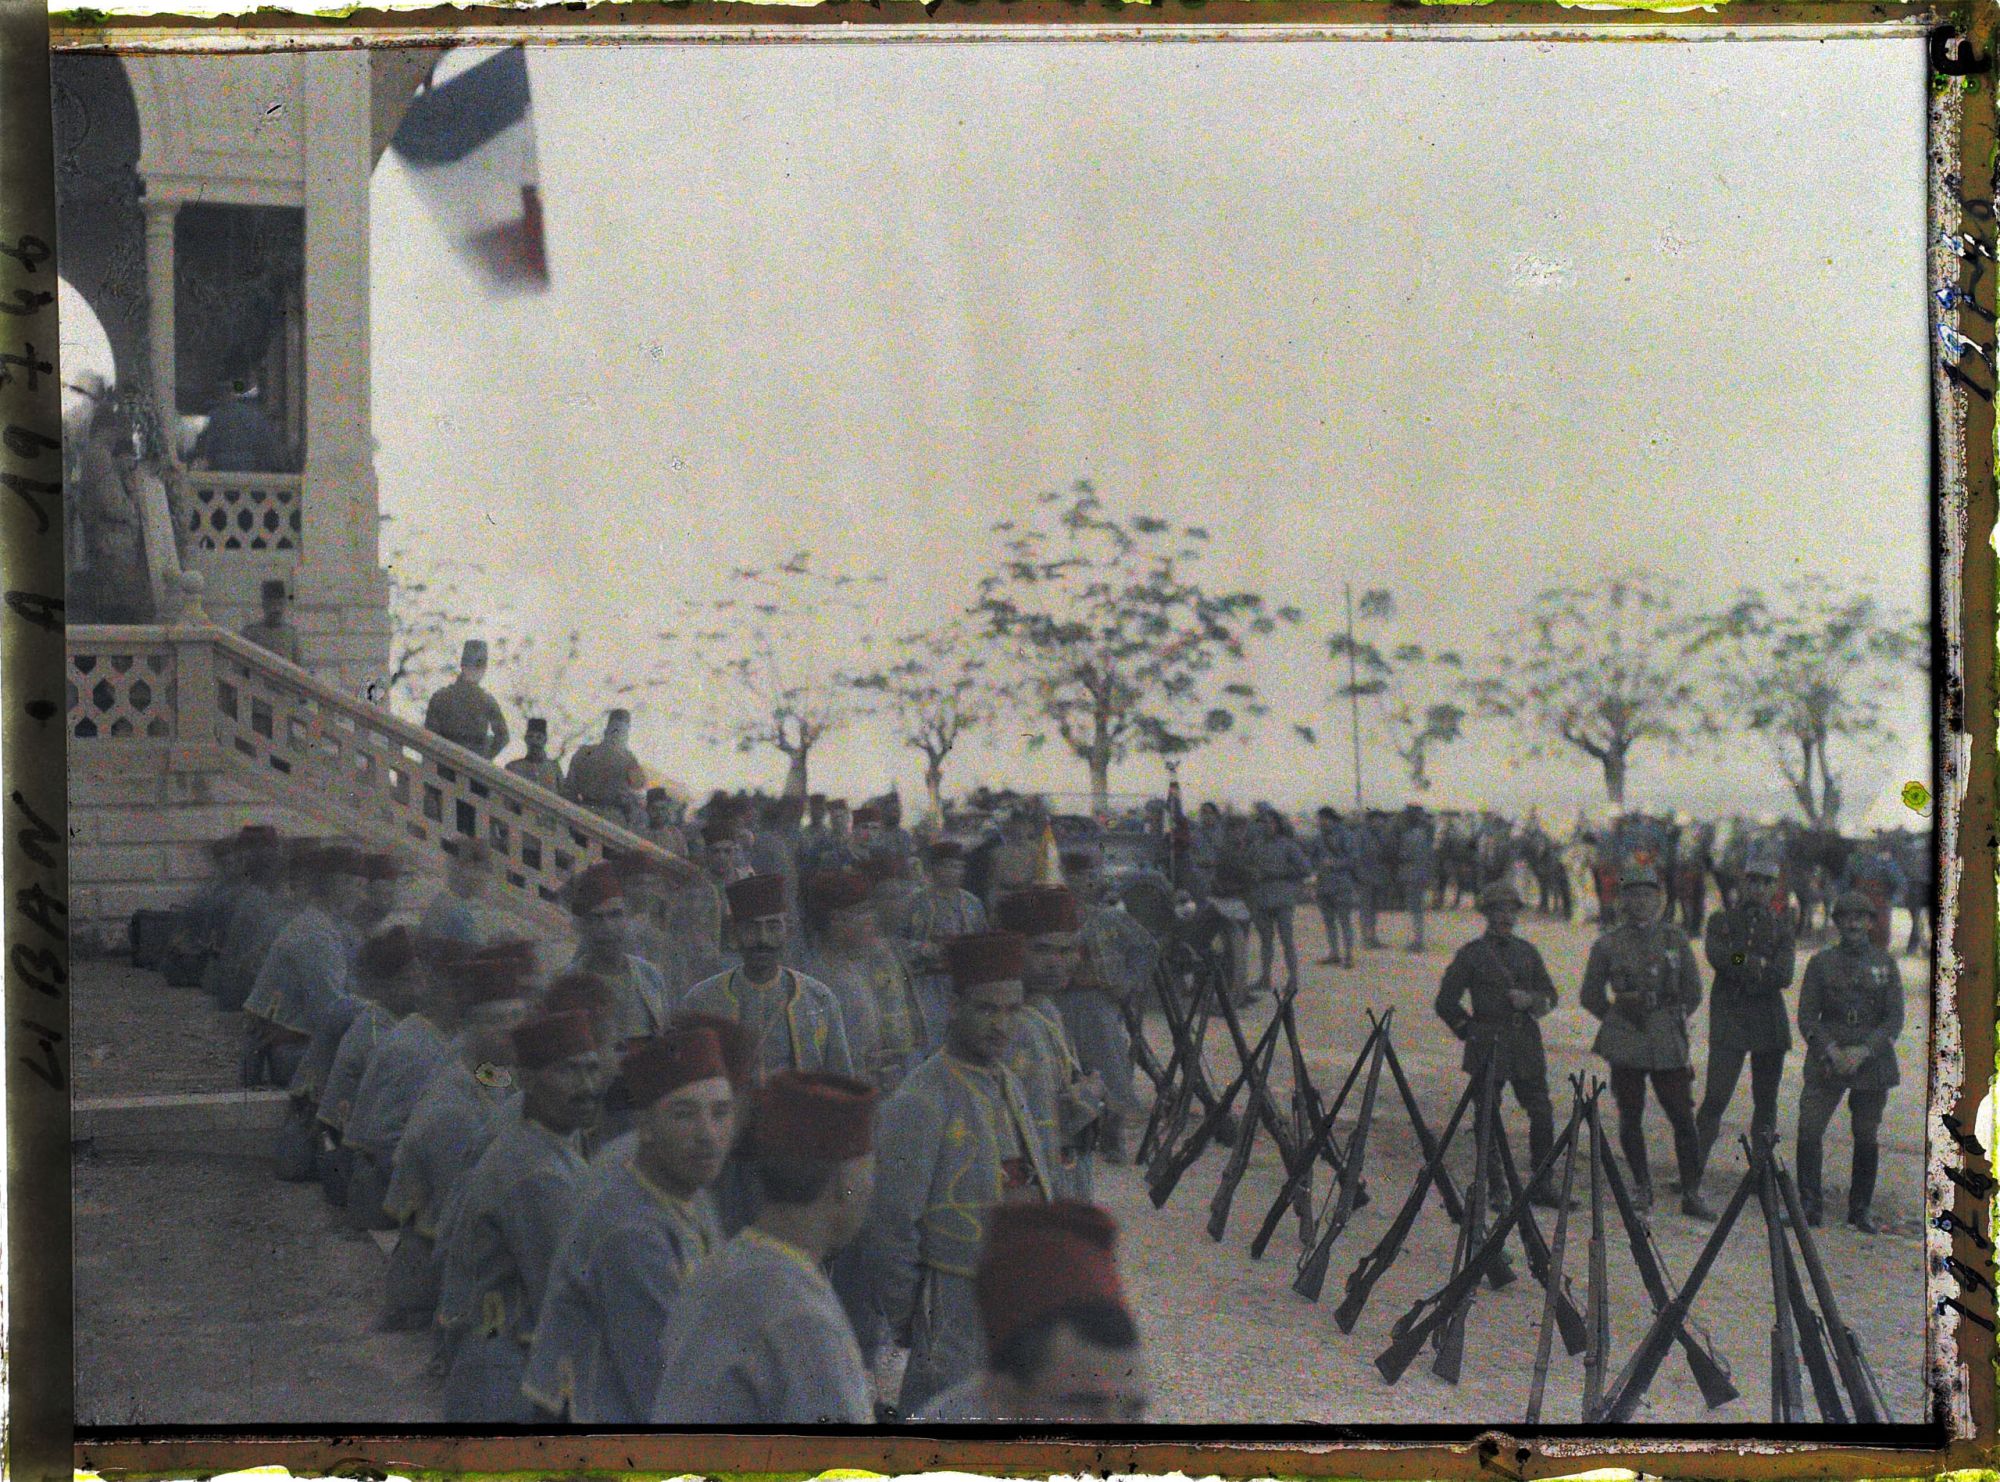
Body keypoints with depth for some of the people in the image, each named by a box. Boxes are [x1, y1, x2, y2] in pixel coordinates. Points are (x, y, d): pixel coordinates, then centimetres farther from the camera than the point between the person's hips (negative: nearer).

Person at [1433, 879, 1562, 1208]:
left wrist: (1530, 999, -5)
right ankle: (1494, 1189, 9)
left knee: (1542, 1113, 0)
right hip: (1488, 1048, -3)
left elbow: (1550, 995, 15)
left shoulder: (1527, 951, 13)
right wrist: (1470, 1031, -1)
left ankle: (1541, 1185, 10)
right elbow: (1445, 1003, 3)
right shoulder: (1471, 954, 0)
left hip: (1526, 1044, 4)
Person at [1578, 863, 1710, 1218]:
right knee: (1630, 1118, 5)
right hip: (1625, 1045, 0)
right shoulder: (1607, 945, 2)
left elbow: (1693, 993, 15)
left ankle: (1691, 1194, 4)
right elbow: (1590, 996, 12)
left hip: (1669, 1044, 0)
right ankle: (1641, 1186, 22)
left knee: (1683, 1118, -3)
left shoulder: (1675, 940, 6)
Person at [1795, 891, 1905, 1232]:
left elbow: (1894, 1021, 1)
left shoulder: (1885, 963, 5)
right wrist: (1832, 1051, -13)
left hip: (1872, 1061, 0)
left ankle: (1861, 1209, 16)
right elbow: (1807, 1017, 1)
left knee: (1866, 1137, 3)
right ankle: (1809, 1206, -2)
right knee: (1809, 1130, -11)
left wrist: (1864, 1051, -13)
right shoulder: (1821, 962, 4)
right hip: (1827, 1063, 0)